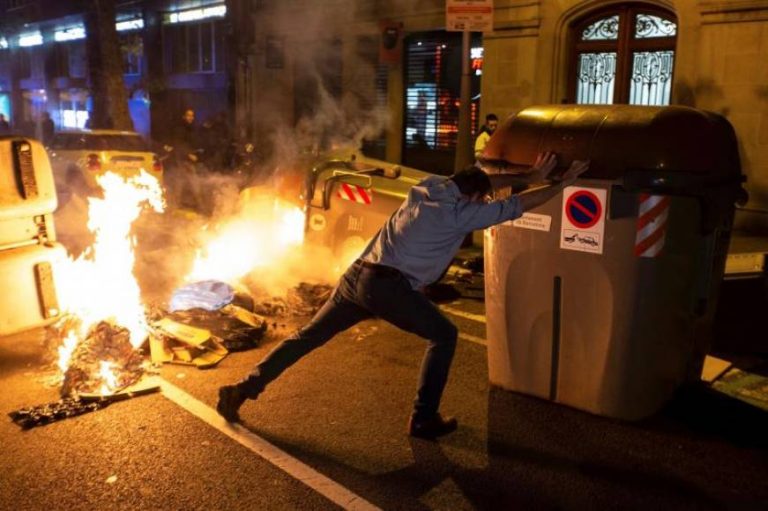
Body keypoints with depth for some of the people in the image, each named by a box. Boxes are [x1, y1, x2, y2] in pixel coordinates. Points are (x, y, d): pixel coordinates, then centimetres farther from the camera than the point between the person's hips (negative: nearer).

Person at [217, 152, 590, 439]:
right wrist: (562, 183, 18)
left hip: (357, 275, 7)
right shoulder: (462, 212, 2)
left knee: (307, 337, 17)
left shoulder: (430, 185, 20)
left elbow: (478, 178, 33)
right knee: (443, 336, 13)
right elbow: (519, 205, 5)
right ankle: (423, 419, 14)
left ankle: (240, 391, 22)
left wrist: (528, 176, 34)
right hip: (389, 286, -7)